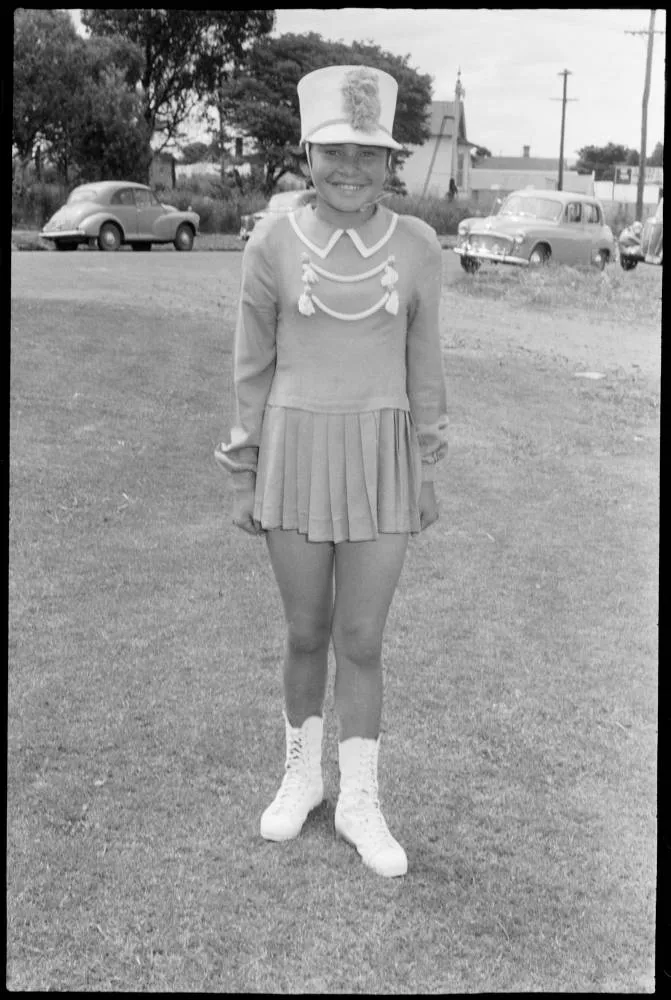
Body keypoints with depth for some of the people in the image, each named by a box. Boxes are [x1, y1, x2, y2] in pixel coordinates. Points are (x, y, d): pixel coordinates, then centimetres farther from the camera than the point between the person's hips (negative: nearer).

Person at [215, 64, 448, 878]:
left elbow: (423, 363, 4)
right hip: (295, 457, 0)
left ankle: (359, 802, 22)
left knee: (361, 641, 5)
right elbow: (253, 366, 1)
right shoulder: (272, 244, -4)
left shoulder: (416, 245, -2)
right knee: (306, 634, 11)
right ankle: (301, 774, 34)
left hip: (381, 462, 0)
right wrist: (244, 478, 1)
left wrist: (427, 473, 6)